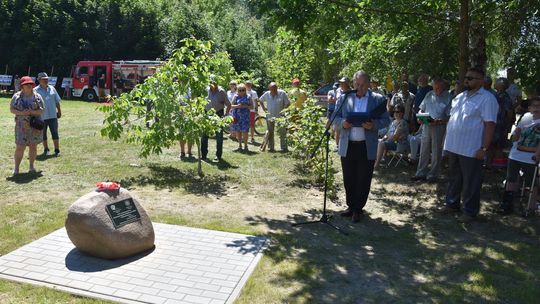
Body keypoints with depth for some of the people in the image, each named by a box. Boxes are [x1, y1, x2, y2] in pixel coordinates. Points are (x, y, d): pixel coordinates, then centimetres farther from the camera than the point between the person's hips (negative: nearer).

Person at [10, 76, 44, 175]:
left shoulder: (37, 97, 3)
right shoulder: (17, 96, 2)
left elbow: (41, 110, 0)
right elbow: (11, 109, 1)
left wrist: (32, 112, -19)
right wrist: (22, 113, -17)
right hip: (22, 125, -1)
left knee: (33, 146, 7)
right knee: (20, 147, -4)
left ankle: (32, 166, 19)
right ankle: (16, 168, 6)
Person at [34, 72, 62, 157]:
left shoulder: (52, 88, 9)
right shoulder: (36, 90, -1)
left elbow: (57, 101, 13)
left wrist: (59, 111, 10)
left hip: (53, 115, 2)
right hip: (41, 117, -2)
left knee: (55, 133, 1)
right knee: (43, 134, 9)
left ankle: (57, 150, 6)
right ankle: (46, 149, 23)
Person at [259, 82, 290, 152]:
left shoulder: (282, 93, -8)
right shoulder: (266, 94, 1)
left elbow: (288, 103, -3)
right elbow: (261, 100, 18)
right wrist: (263, 107, 6)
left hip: (280, 116, -2)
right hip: (270, 117, 3)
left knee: (282, 132, -2)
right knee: (270, 133, 8)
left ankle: (284, 148, 3)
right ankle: (270, 148, 16)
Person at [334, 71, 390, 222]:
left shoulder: (378, 99, 1)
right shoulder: (344, 98, 5)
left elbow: (386, 120, 2)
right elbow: (335, 116, 10)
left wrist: (374, 125, -18)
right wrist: (342, 123, -12)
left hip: (367, 147, -2)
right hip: (347, 146, 2)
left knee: (363, 180, 5)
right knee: (348, 178, 10)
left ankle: (358, 209, 20)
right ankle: (351, 206, 27)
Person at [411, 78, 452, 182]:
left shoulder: (448, 97, -7)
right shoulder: (429, 95, 8)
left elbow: (449, 117, -12)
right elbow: (422, 109, 17)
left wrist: (439, 121, -24)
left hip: (439, 127, -5)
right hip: (426, 126, 5)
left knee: (436, 153, 5)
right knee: (424, 151, 10)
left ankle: (433, 174, 16)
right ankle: (421, 173, 19)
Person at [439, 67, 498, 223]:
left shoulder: (487, 99, -10)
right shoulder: (460, 96, 13)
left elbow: (490, 124, -15)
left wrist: (484, 148, -19)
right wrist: (447, 140, 14)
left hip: (471, 149, -7)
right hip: (453, 146, 7)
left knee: (470, 182, 4)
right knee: (453, 178, 17)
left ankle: (470, 211, 16)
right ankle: (451, 204, 31)